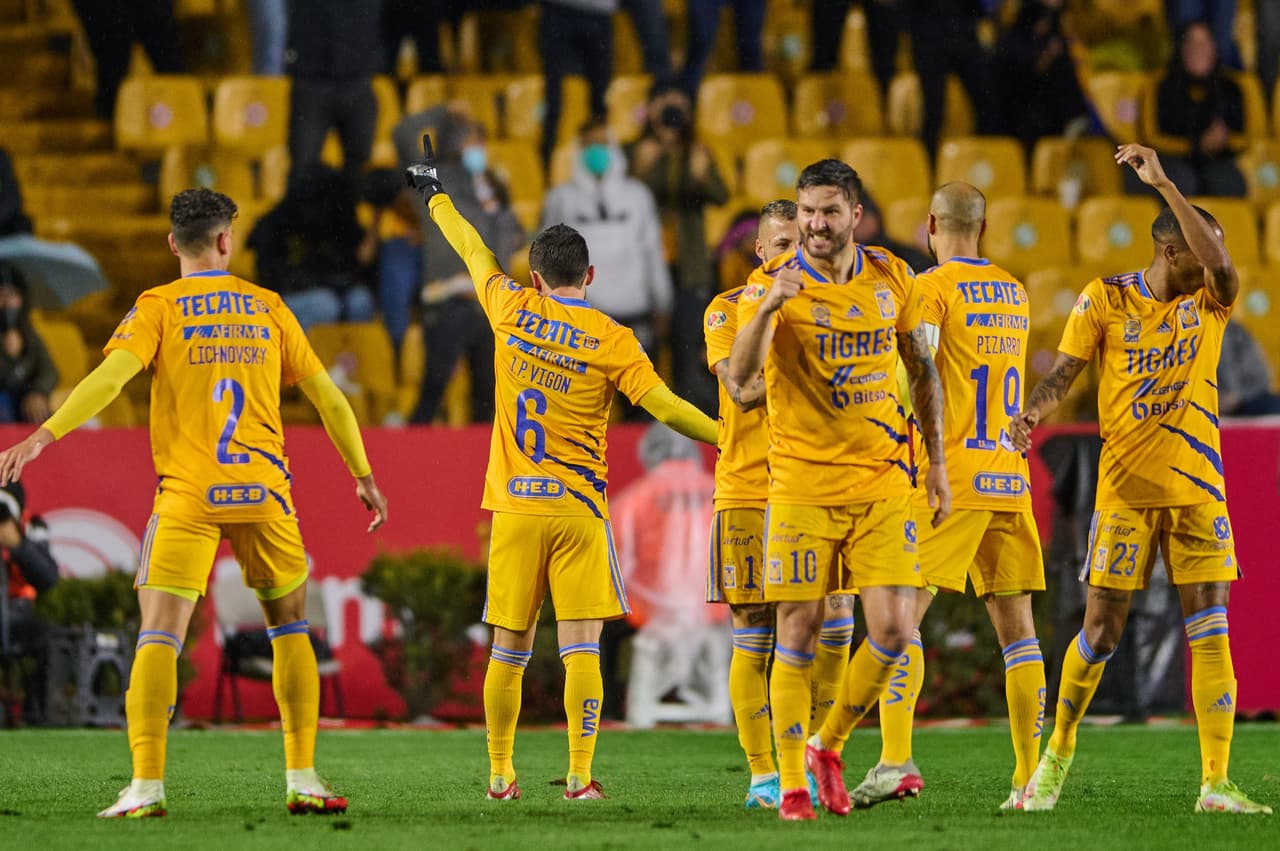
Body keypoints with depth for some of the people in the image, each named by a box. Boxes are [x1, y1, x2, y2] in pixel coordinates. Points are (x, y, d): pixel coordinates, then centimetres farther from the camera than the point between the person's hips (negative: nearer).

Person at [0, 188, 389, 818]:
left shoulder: (158, 307, 2)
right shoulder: (268, 307, 11)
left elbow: (112, 375, -15)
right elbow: (327, 395, 12)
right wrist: (363, 474, 21)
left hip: (187, 494, -2)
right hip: (263, 491, 2)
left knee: (158, 637, -4)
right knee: (290, 628, 17)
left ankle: (147, 785, -16)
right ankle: (302, 780, 13)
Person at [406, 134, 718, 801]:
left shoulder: (512, 310, 3)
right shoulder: (611, 340, -4)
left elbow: (474, 253, 19)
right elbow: (665, 407, -11)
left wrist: (435, 195, 36)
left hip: (515, 508, 2)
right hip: (578, 509, -2)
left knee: (508, 652, 8)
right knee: (581, 647, -4)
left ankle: (501, 774, 12)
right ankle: (579, 774, -12)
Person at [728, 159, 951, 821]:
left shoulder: (890, 278, 5)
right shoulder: (773, 282, -6)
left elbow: (922, 370, 17)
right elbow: (740, 374, -20)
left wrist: (936, 461, 14)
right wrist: (768, 307, -36)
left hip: (882, 481, 3)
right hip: (801, 485, -3)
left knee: (893, 628, -6)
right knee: (798, 634, -3)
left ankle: (829, 745, 17)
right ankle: (792, 784, 7)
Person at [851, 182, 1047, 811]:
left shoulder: (932, 289, -5)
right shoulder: (1015, 294, 16)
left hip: (950, 477, -6)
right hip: (1010, 477, 6)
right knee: (1015, 624, 6)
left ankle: (896, 760, -20)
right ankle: (1031, 777, 2)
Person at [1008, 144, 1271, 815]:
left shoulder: (1208, 302, 2)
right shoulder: (1106, 298, 0)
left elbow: (1221, 267, -20)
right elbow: (1063, 373, 0)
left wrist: (1163, 183, -24)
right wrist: (1031, 413, -22)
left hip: (1197, 489, 1)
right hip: (1125, 487, -1)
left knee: (1210, 632, -5)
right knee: (1101, 630, 1)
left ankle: (1215, 784, -3)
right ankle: (1059, 751, 24)